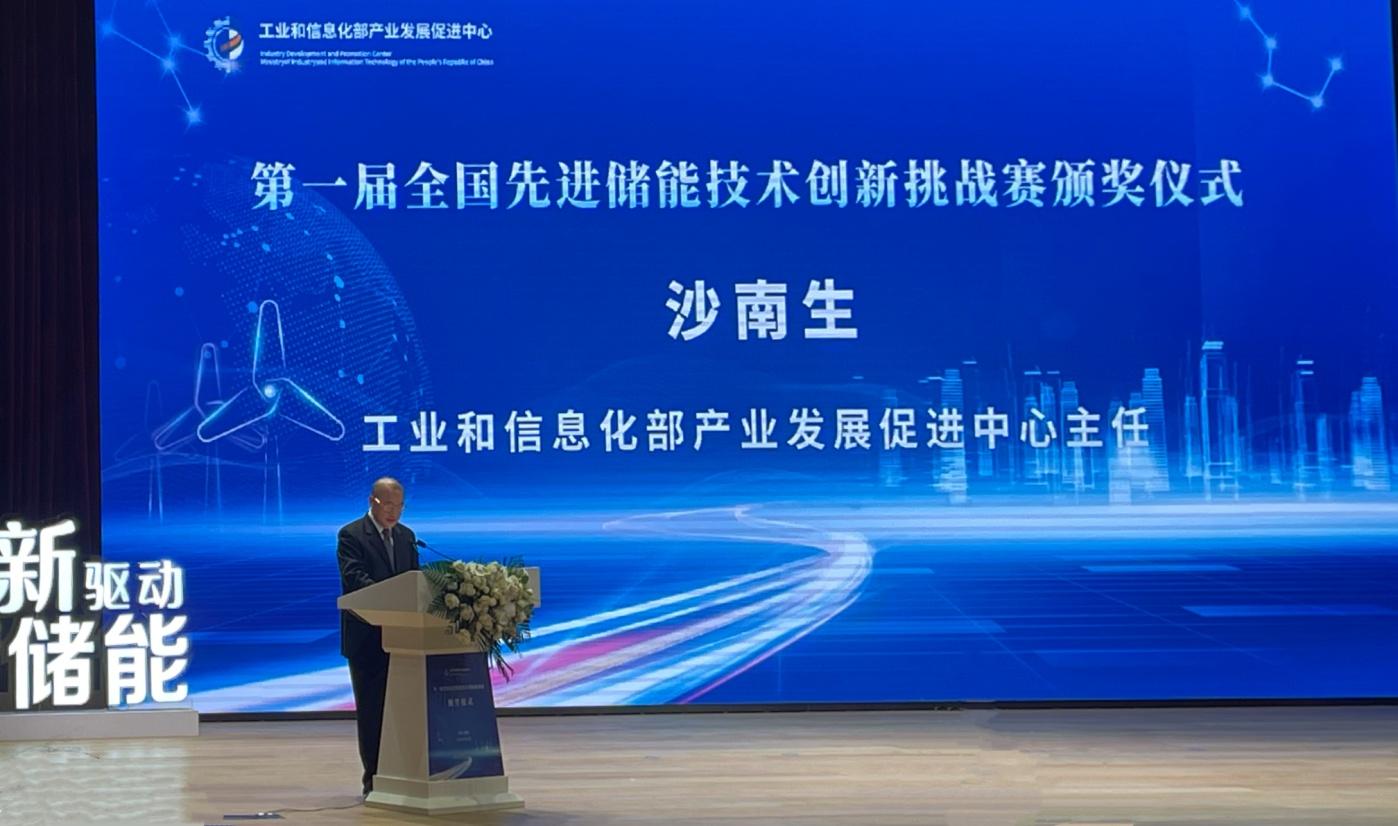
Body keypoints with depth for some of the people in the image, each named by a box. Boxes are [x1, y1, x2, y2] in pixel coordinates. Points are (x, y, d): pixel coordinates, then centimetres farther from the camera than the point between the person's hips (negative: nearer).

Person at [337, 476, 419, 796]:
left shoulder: (406, 536, 13)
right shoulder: (352, 535, -6)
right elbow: (354, 577, -20)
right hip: (367, 636, -5)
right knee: (371, 708, 1)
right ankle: (374, 777, 5)